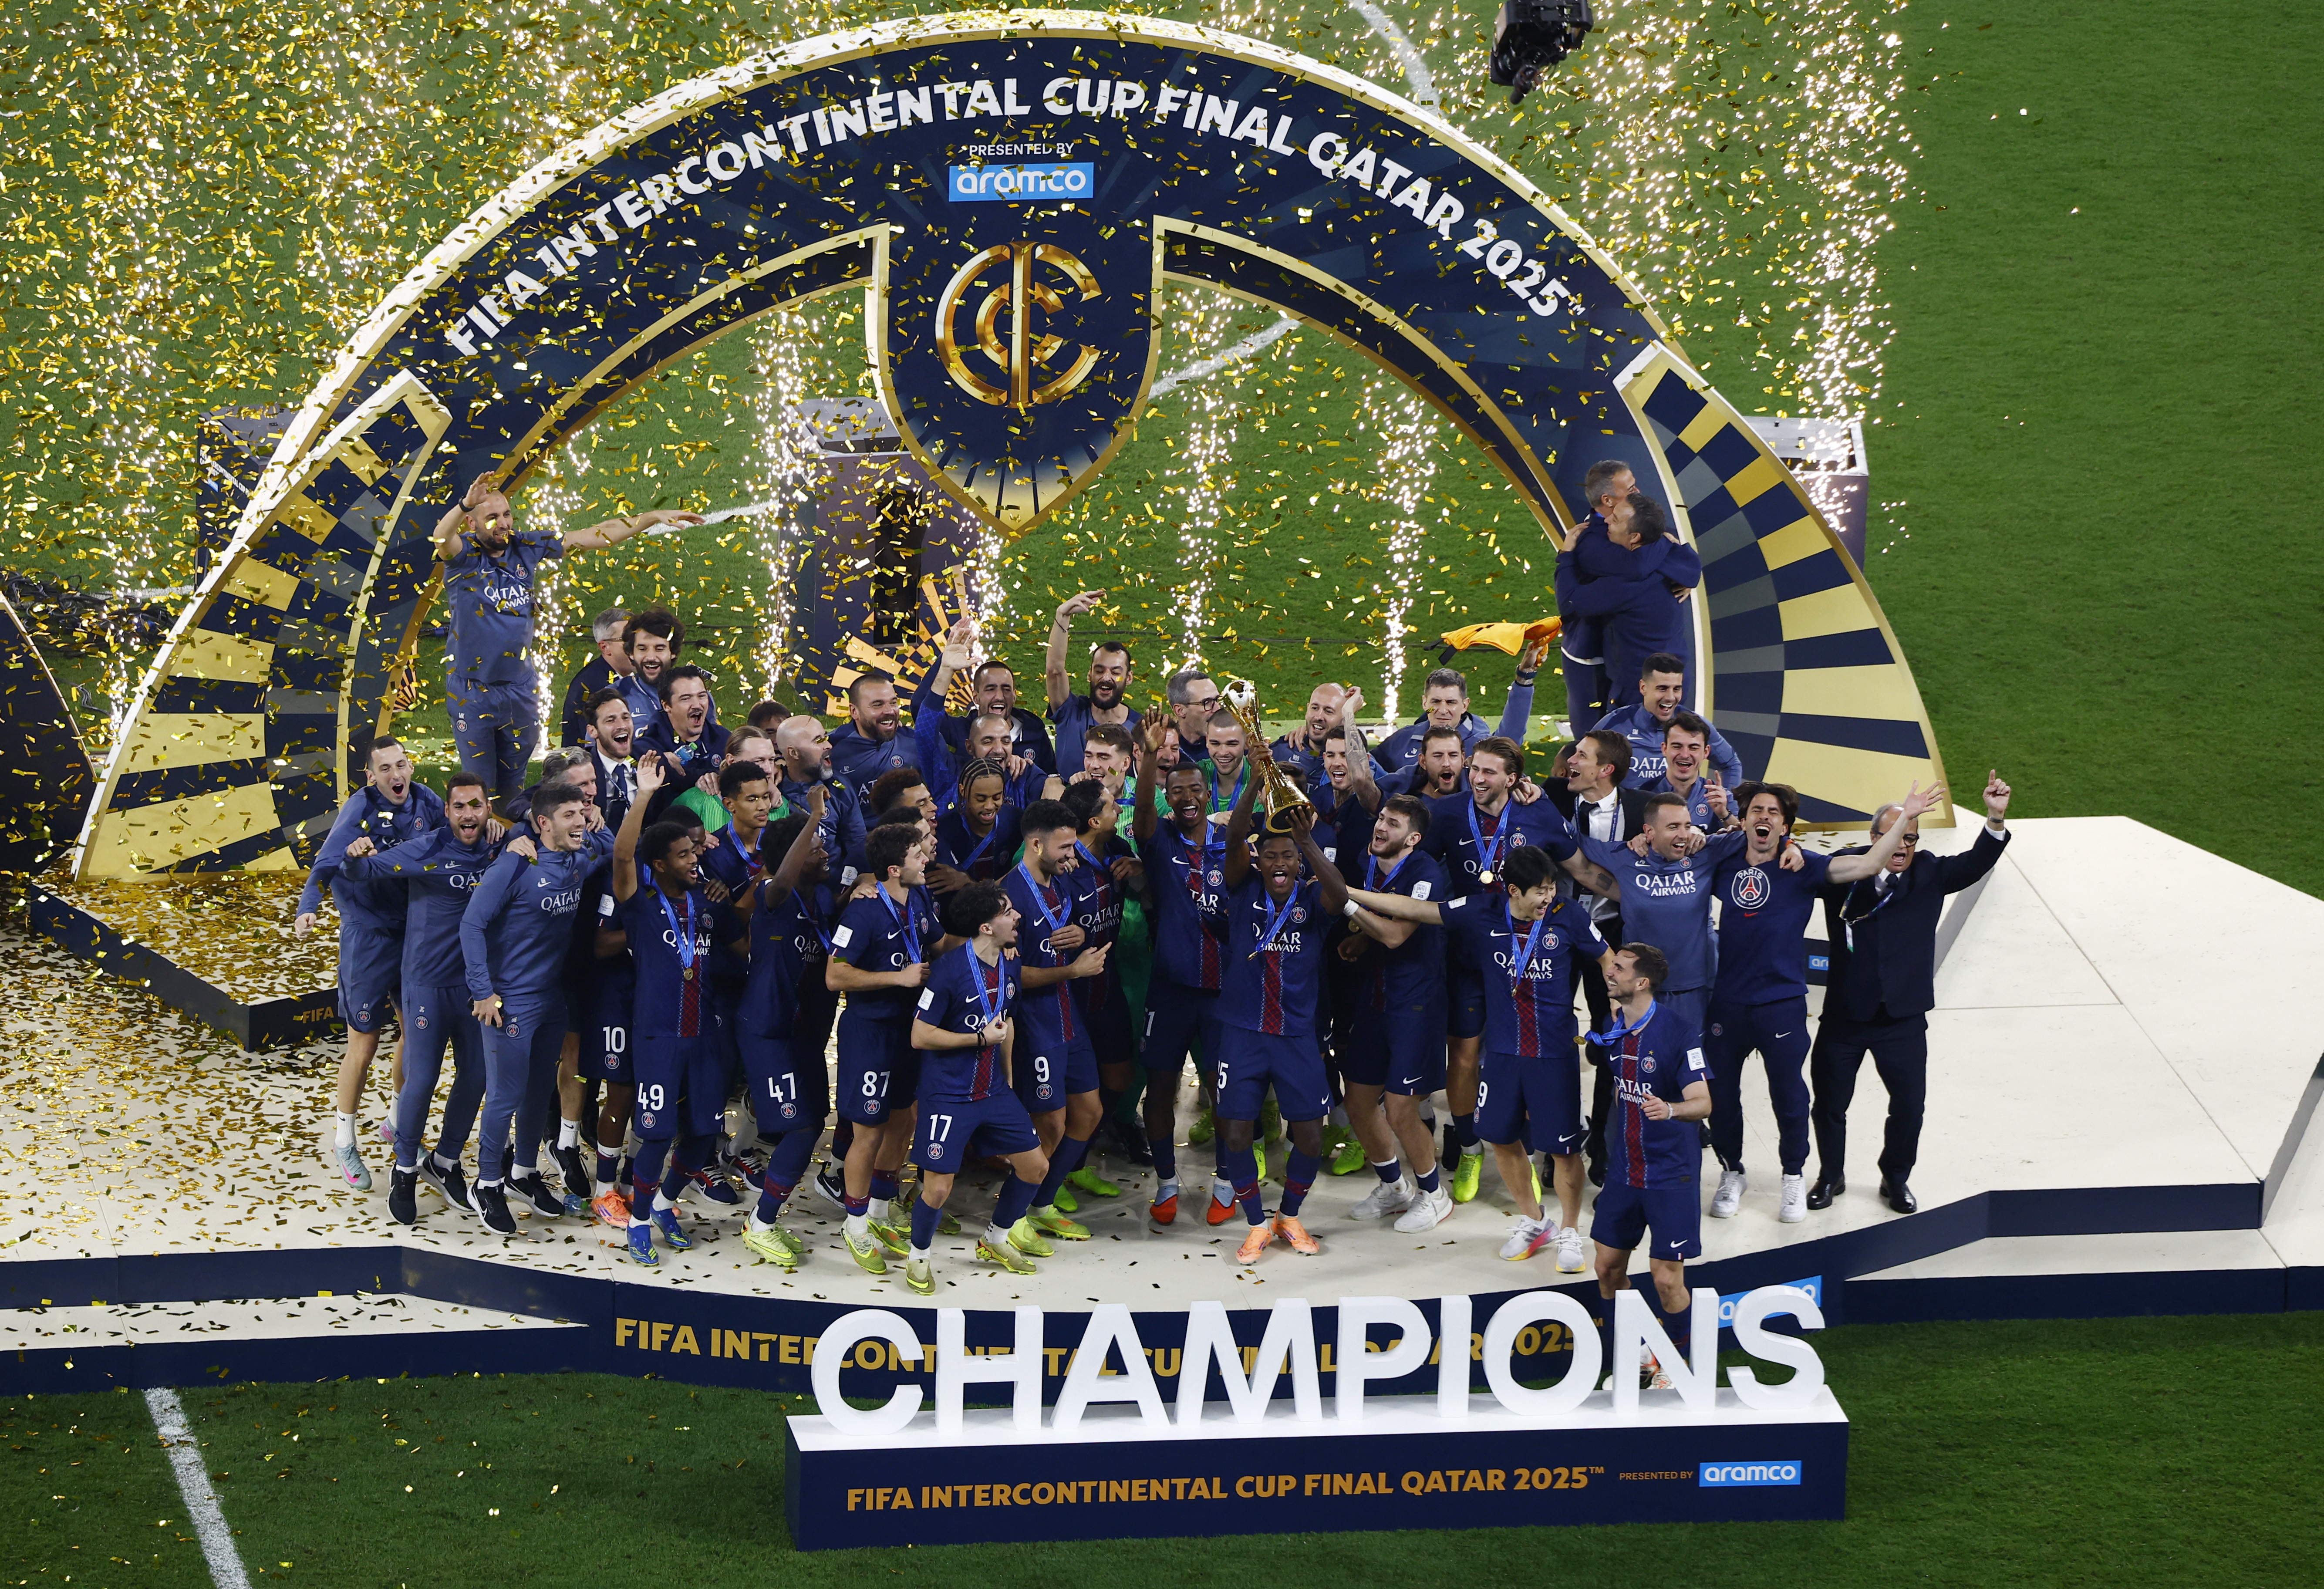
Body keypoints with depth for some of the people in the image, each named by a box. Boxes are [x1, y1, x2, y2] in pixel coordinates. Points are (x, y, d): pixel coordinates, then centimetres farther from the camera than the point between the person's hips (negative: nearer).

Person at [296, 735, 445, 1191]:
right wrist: (307, 910, -43)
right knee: (364, 1044, 1)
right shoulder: (361, 810, -19)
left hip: (417, 934, 5)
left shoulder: (427, 803, -3)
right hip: (368, 936, -5)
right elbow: (327, 863, -26)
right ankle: (343, 1141, 17)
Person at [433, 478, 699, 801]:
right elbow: (442, 538, -35)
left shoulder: (526, 547, 2)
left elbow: (594, 536, 5)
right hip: (473, 690, -4)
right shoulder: (464, 553, -11)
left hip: (520, 687, 4)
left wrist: (654, 517, 2)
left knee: (513, 785, 15)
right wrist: (465, 504, -55)